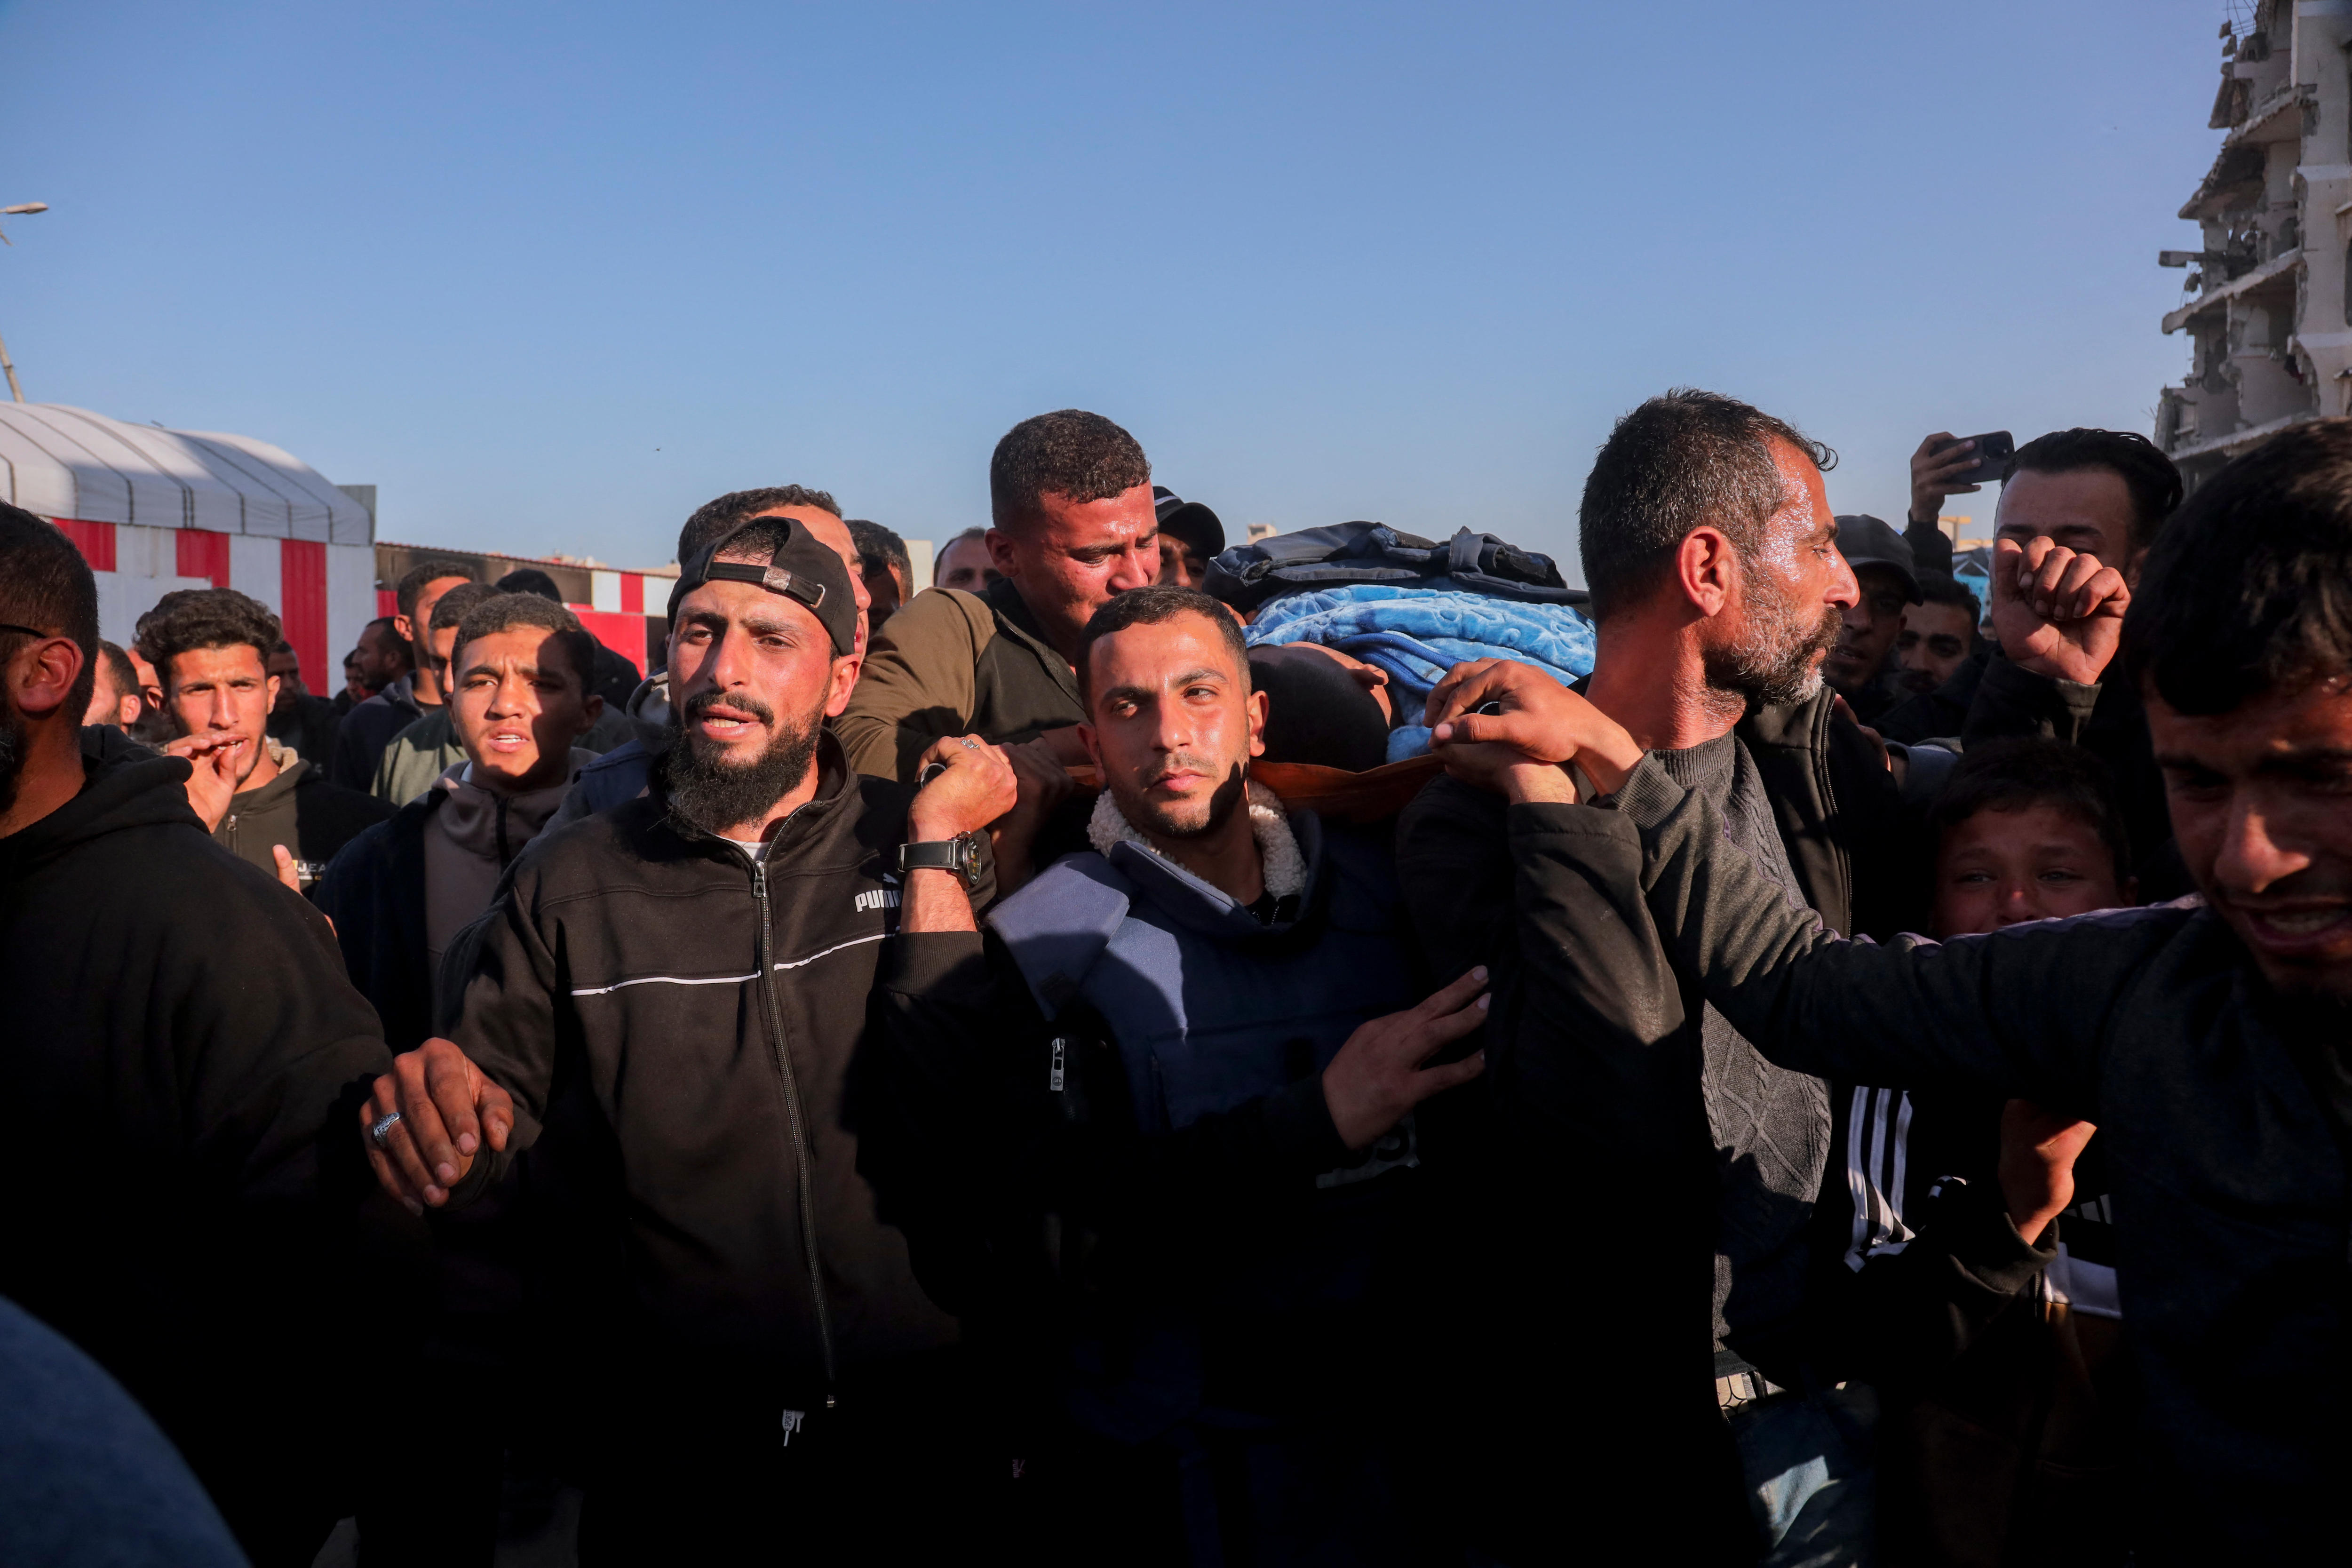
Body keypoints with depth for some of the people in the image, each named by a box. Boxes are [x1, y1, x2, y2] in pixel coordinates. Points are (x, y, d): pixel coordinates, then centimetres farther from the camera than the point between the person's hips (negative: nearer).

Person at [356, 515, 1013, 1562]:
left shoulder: (930, 852, -3)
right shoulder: (566, 885, 0)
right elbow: (504, 1144, -1)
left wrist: (936, 852, -17)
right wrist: (442, 1104, -22)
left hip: (914, 1426, 0)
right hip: (666, 1439, 1)